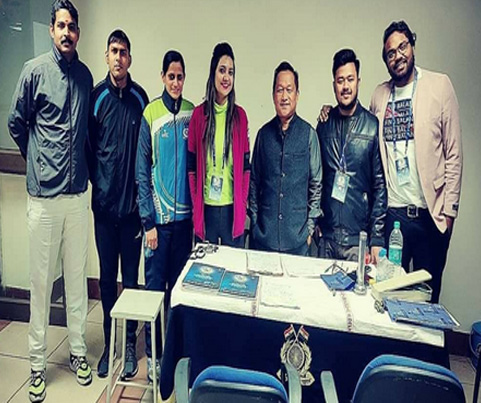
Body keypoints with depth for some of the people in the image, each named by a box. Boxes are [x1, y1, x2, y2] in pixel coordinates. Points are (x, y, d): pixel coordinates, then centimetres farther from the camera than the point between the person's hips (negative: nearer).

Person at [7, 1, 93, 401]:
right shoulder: (35, 70, -2)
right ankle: (37, 363, 21)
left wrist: (80, 165, 12)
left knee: (78, 276, 11)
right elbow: (16, 123, 6)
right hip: (44, 193, -3)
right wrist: (38, 160, 10)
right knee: (41, 280, 5)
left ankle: (78, 351, 27)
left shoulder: (85, 75, 10)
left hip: (78, 191, 3)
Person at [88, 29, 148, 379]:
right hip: (104, 203, 0)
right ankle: (109, 342, 27)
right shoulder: (96, 96, 1)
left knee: (131, 276, 8)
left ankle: (130, 343, 23)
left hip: (132, 202, 0)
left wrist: (142, 193, 1)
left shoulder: (140, 97, 3)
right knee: (107, 277, 11)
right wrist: (97, 180, 1)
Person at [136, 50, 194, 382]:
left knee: (180, 283, 14)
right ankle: (153, 355, 22)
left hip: (185, 214, 3)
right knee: (155, 285, 5)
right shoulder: (150, 114, -4)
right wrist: (149, 221, -9)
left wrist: (195, 210, 4)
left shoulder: (192, 113, 5)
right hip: (159, 215, -3)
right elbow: (142, 171, -5)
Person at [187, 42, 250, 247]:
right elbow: (192, 166, 2)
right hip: (205, 207, 0)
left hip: (233, 208, 1)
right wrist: (195, 206, -1)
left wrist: (243, 203, 1)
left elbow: (246, 166, 5)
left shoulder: (240, 115, 2)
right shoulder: (199, 113, -1)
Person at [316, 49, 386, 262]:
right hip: (326, 237, 3)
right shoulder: (324, 125, 6)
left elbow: (380, 186, -4)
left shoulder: (373, 126, -4)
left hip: (358, 239, -3)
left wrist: (377, 239, -6)